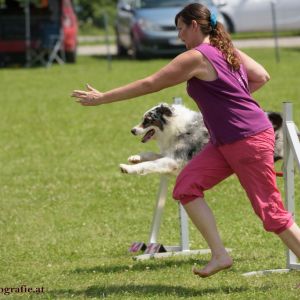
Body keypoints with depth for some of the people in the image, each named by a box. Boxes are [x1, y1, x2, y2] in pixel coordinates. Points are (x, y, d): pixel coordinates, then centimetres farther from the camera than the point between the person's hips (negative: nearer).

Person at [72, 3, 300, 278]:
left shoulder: (195, 57, -15)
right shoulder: (227, 50, 11)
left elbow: (148, 85, -13)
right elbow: (262, 77, 17)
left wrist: (102, 98, -7)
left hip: (249, 140, -9)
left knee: (270, 209, -4)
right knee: (186, 186, 0)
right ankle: (219, 255, 0)